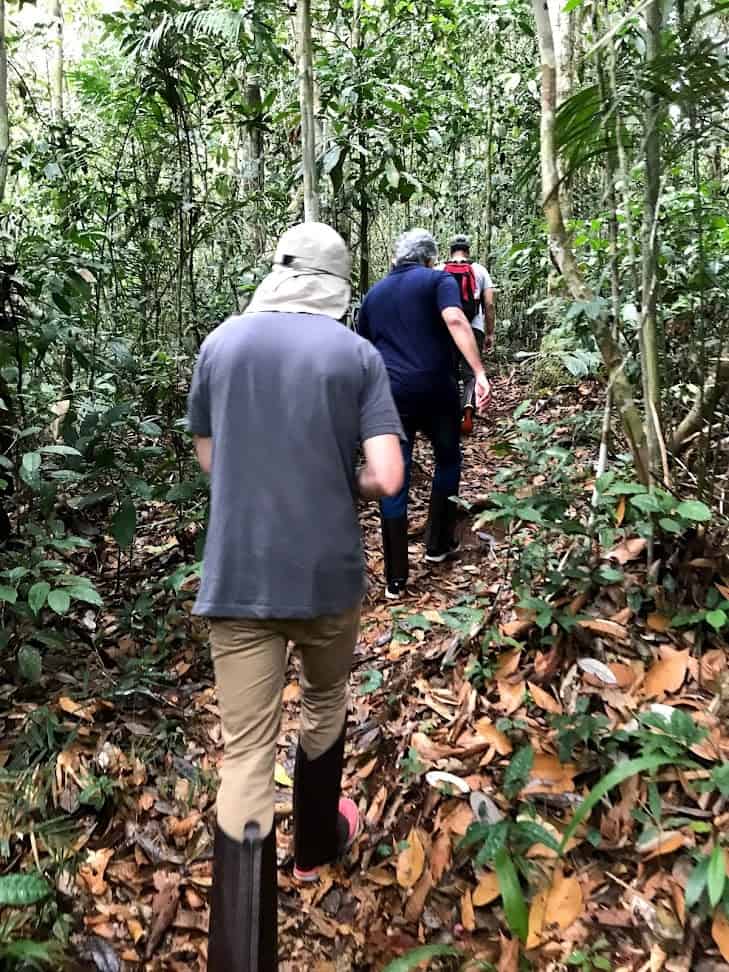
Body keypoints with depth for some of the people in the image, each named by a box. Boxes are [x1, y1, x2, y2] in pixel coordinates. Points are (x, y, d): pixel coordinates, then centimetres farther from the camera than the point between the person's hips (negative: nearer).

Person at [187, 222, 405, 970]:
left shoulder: (220, 343, 2)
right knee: (324, 703, 25)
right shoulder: (358, 354, -5)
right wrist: (344, 484, 8)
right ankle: (316, 842, 47)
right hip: (326, 573, 0)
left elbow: (208, 458, 11)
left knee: (245, 755, 6)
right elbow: (386, 479, -13)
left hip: (236, 580, 1)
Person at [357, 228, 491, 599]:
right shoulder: (439, 280, 5)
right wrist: (480, 373, -22)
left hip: (389, 393, 3)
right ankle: (438, 544, 30)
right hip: (435, 389, -2)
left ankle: (395, 579, 6)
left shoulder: (374, 294, 18)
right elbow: (455, 321, -16)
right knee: (447, 460, 22)